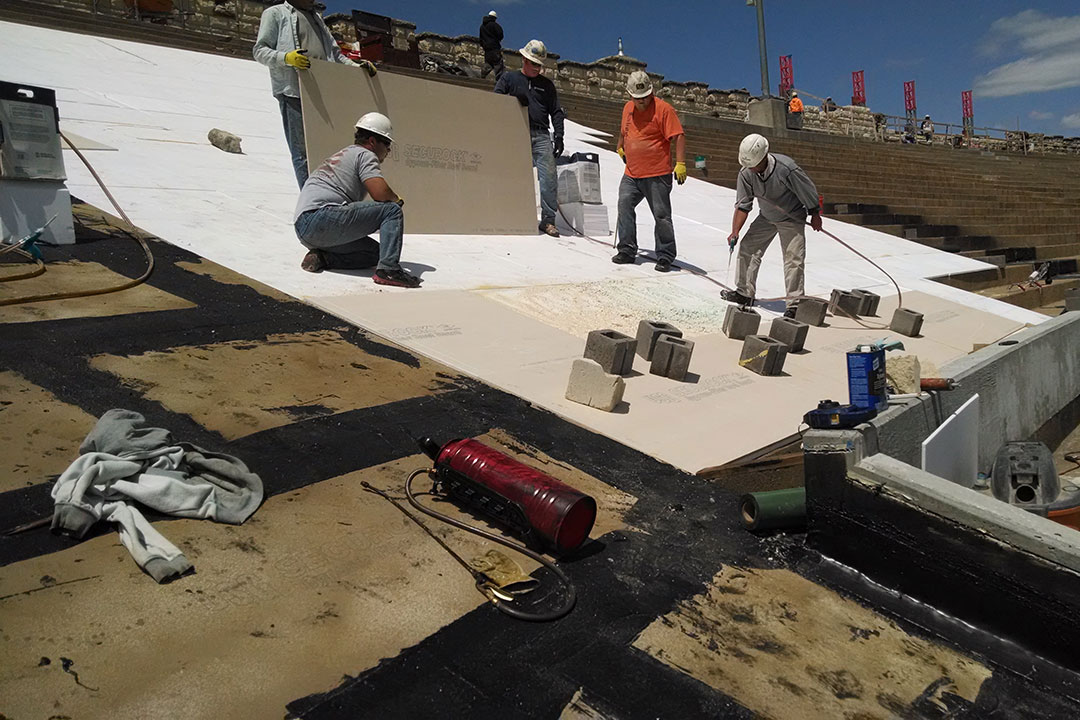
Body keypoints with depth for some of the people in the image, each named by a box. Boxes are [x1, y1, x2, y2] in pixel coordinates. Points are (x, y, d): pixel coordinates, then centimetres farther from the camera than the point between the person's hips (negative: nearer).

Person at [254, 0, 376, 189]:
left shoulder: (316, 17, 32)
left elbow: (333, 52, 33)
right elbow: (260, 50, 5)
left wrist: (356, 66, 15)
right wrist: (286, 57, -14)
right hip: (293, 90, -5)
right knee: (303, 151, -10)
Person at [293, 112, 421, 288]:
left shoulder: (342, 155, 32)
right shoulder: (364, 154, 2)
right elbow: (382, 193, -12)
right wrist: (398, 200, 9)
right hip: (321, 217, -10)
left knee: (374, 253, 15)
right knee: (392, 210, -11)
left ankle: (322, 257, 1)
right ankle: (388, 269, -27)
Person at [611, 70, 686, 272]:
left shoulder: (663, 109, -9)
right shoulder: (628, 108, 12)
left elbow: (679, 137, -13)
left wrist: (680, 163, -21)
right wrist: (620, 147, 35)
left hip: (657, 175, -6)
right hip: (631, 174, 6)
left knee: (661, 216, -1)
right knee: (624, 206, -1)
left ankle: (665, 257, 7)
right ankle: (627, 250, 8)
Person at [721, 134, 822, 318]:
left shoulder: (787, 169, -32)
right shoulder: (746, 173, -19)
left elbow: (809, 191, -17)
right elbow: (743, 205, -10)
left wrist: (815, 216, -4)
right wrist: (735, 232, -19)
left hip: (792, 219, -5)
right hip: (766, 218, 5)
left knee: (794, 258, -11)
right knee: (747, 248, 1)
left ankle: (794, 304, -5)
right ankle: (744, 293, 15)